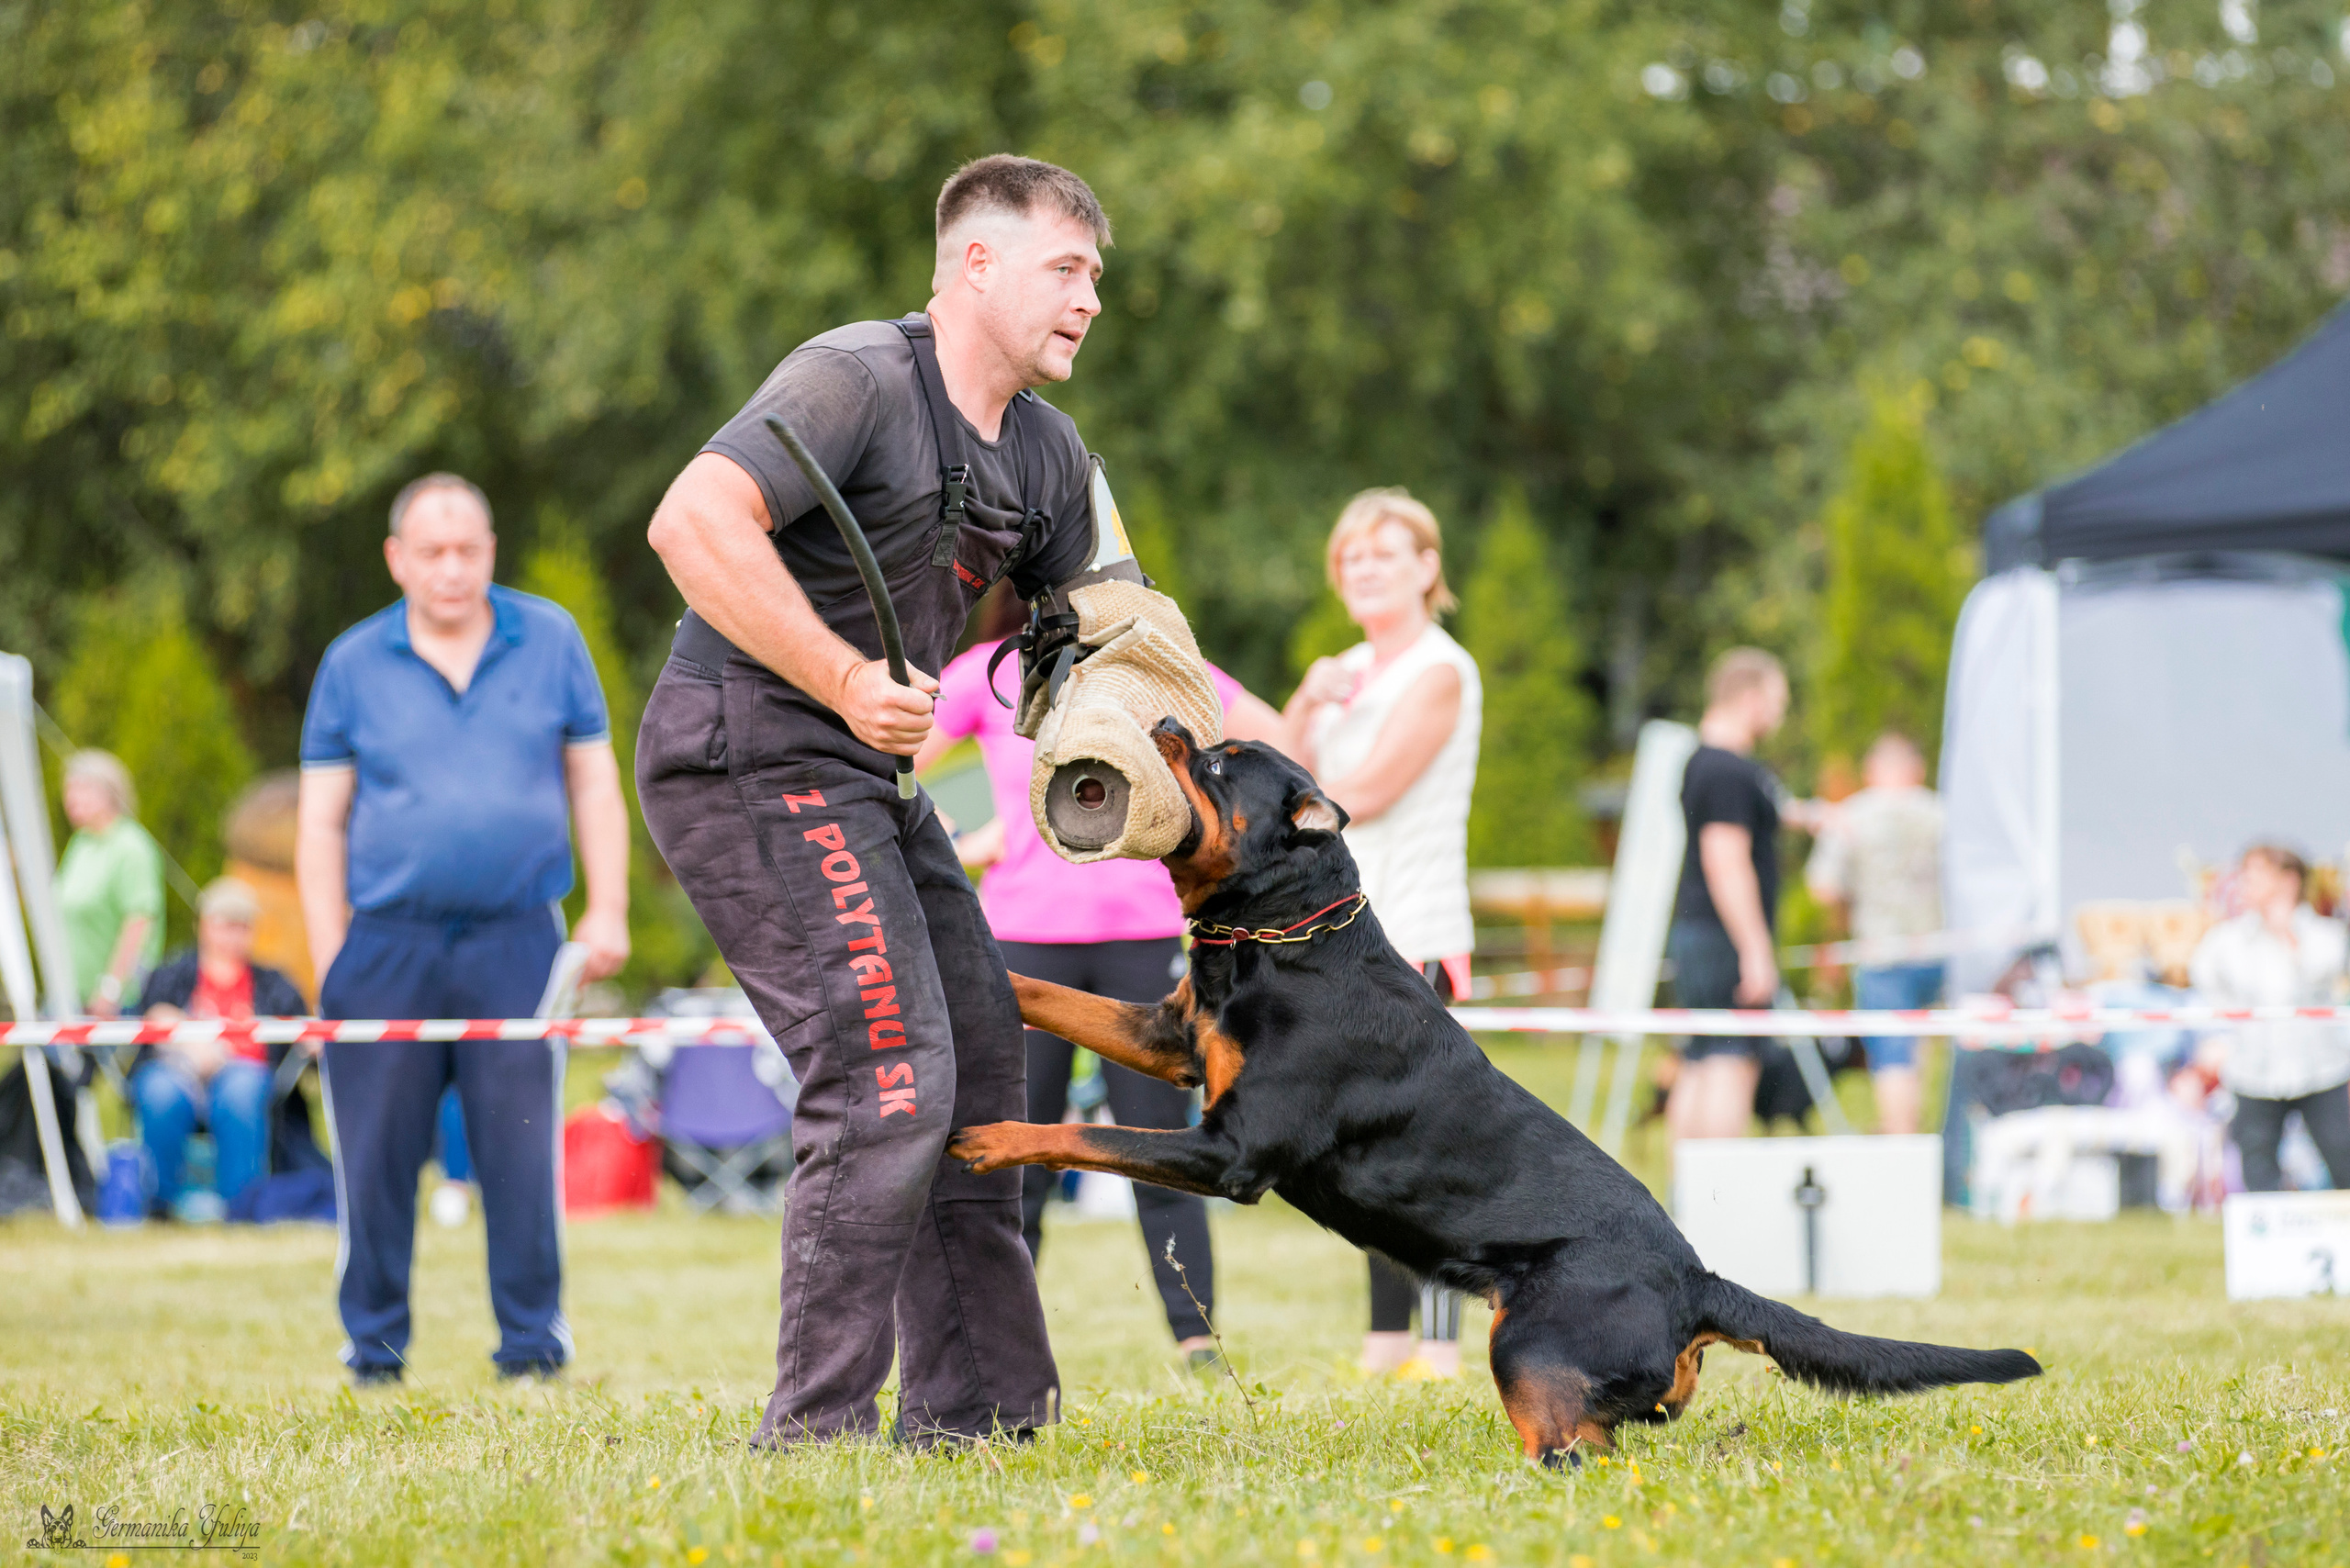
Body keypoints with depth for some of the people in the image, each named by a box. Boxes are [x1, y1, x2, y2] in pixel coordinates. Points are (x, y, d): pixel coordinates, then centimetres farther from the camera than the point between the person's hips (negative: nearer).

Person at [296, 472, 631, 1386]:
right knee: (376, 1154, 1)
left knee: (522, 1150, -3)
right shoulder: (353, 664, 6)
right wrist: (330, 958, -1)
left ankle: (532, 1342, 7)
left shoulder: (550, 640, 8)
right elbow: (321, 821, 7)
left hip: (517, 941, 0)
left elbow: (594, 785, 12)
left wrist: (607, 912, 3)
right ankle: (374, 1349, 12)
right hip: (387, 942, 0)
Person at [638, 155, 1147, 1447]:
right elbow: (692, 523, -27)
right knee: (887, 1077, -16)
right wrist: (846, 679, -26)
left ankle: (968, 1417, 17)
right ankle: (813, 1431, -11)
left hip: (863, 777, 10)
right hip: (747, 757, -10)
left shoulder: (1047, 455, 11)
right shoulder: (857, 379, -16)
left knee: (980, 1061, 10)